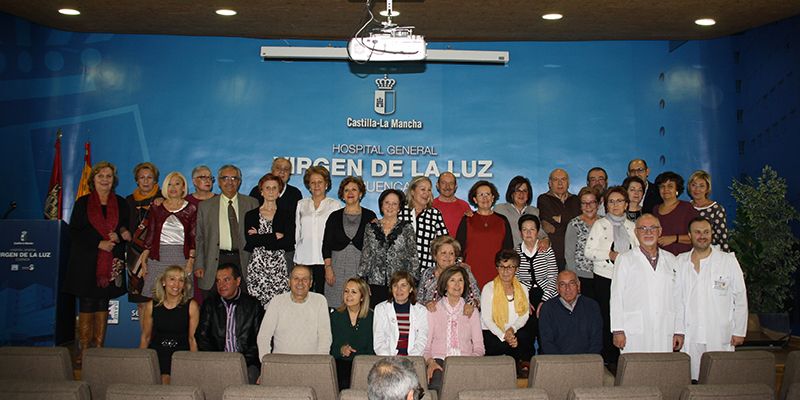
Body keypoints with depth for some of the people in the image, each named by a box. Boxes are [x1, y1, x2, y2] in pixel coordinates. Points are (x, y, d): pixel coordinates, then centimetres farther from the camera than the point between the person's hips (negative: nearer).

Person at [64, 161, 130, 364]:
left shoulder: (121, 203, 10)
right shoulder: (83, 202, 6)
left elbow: (127, 230, 10)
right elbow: (74, 233, 0)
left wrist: (119, 236, -12)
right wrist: (99, 243, -12)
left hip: (111, 263, 2)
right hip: (86, 261, -1)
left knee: (103, 304, 4)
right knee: (86, 305, -2)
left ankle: (99, 349, 9)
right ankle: (84, 351, 3)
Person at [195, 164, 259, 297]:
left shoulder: (251, 204, 10)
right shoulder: (205, 206, 11)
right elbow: (199, 238, 11)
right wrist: (199, 266, 3)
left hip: (243, 262, 0)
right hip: (215, 262, 0)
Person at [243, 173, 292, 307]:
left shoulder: (287, 215, 9)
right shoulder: (251, 215, 9)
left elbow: (289, 242, -5)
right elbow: (249, 241, -5)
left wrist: (260, 239, -6)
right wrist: (275, 236, -8)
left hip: (279, 266, 0)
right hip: (257, 266, 0)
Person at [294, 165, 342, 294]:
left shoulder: (335, 205, 5)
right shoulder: (301, 204, 15)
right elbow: (297, 230, 18)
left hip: (325, 259, -2)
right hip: (304, 258, 3)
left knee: (321, 293, -2)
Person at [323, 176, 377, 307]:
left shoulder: (370, 216, 6)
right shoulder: (335, 216, 9)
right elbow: (326, 245, 7)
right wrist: (328, 267, -2)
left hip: (362, 266, -1)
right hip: (338, 266, 1)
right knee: (337, 306, -2)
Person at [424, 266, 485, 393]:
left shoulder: (472, 311, 16)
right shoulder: (433, 310, 11)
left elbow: (479, 347, 12)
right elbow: (425, 344, 6)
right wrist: (430, 362, -15)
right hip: (439, 359, -1)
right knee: (437, 385, -35)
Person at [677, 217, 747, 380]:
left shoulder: (729, 261, 1)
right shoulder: (680, 262, 7)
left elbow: (740, 298, 4)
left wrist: (739, 331, 3)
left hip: (720, 337, -1)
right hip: (689, 337, 2)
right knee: (690, 378, 0)